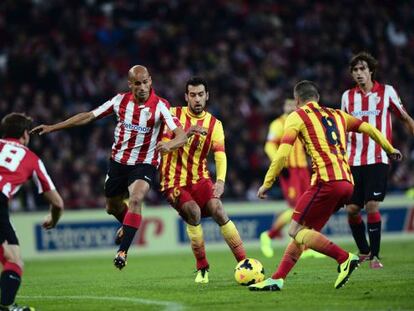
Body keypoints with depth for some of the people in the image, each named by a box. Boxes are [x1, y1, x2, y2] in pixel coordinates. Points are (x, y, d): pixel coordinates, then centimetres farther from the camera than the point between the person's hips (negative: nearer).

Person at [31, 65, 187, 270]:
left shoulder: (160, 106, -16)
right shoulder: (121, 100, -5)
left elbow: (182, 136, -24)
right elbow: (89, 116, 4)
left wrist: (168, 145, -48)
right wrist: (53, 127, 3)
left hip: (144, 164, -5)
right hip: (118, 161, 5)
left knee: (136, 199, -29)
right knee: (112, 207, 17)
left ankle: (123, 251, -27)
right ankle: (129, 226, 51)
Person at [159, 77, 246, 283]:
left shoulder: (214, 124, 2)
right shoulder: (174, 115, -2)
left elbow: (220, 155, -12)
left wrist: (220, 180, -30)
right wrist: (187, 133, -30)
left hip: (200, 179, 2)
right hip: (174, 181, -2)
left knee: (218, 211, -19)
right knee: (193, 212, -25)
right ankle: (202, 268, -11)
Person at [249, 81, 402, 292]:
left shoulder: (297, 117, 6)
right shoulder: (336, 115, 23)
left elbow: (282, 154, -4)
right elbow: (369, 129, 22)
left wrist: (267, 184, 1)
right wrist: (390, 150, 35)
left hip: (326, 181, -8)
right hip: (347, 183, 8)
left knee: (296, 231, -4)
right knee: (304, 232, 12)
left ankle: (345, 258, -14)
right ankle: (277, 279, 6)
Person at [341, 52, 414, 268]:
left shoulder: (386, 91, 2)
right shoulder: (348, 96, 10)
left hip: (378, 159, -3)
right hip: (354, 160, 3)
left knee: (372, 206, -13)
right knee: (352, 209, 0)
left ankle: (375, 256, -6)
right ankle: (364, 251, 20)